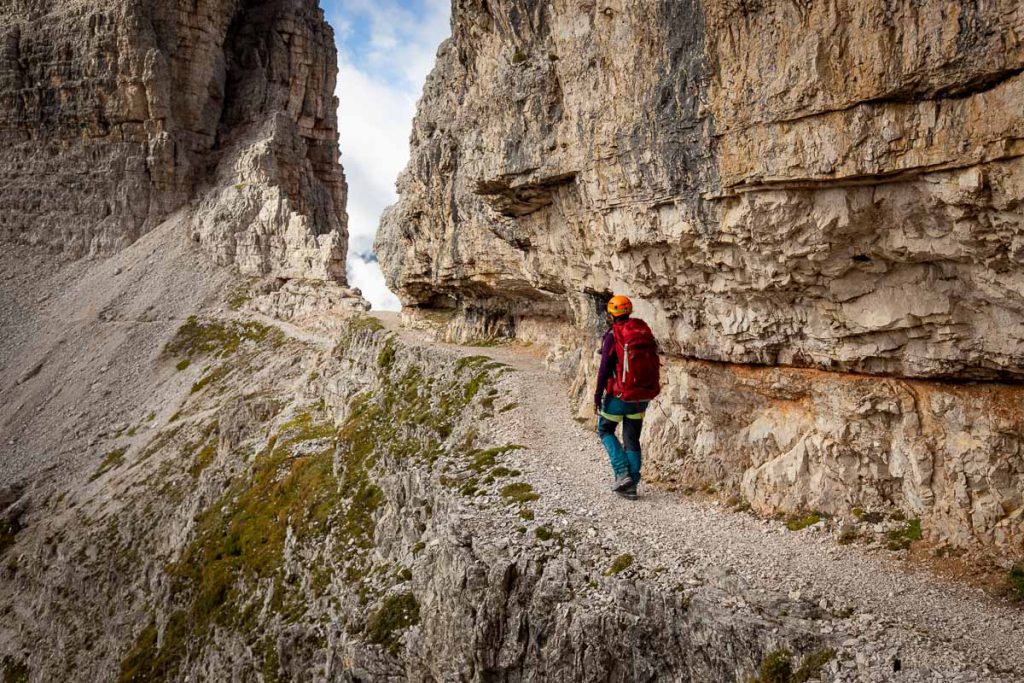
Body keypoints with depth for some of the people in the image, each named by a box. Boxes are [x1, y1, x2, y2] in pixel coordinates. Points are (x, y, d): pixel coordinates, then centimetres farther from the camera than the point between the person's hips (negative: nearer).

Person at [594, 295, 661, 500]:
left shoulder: (613, 335, -12)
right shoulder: (644, 330, 6)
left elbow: (605, 368, -15)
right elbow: (652, 362, 12)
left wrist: (598, 395, -7)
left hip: (620, 395, -5)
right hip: (643, 395, 6)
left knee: (605, 430, 15)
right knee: (632, 439, 15)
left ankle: (622, 473, 0)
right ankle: (631, 485, 16)